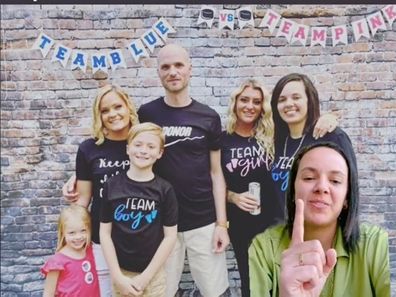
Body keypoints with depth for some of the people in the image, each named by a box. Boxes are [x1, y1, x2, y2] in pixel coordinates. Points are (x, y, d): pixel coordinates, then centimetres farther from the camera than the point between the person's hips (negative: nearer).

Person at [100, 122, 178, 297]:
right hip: (120, 272, 1)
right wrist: (117, 276, -7)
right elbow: (105, 232, -2)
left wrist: (145, 276, -9)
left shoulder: (165, 189, -7)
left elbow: (170, 236, -6)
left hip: (153, 274, -1)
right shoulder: (112, 186, -5)